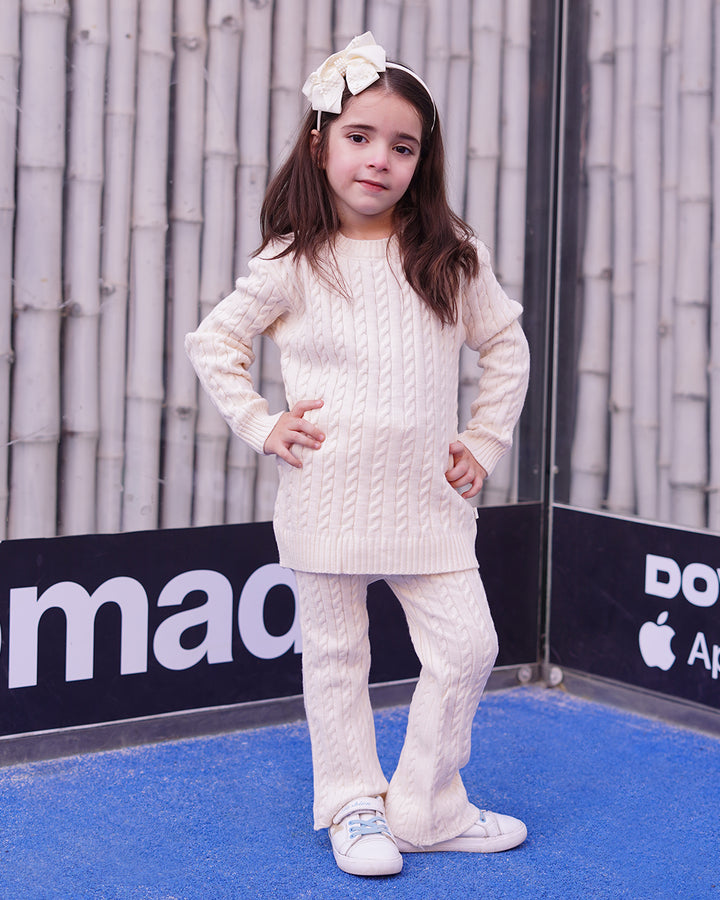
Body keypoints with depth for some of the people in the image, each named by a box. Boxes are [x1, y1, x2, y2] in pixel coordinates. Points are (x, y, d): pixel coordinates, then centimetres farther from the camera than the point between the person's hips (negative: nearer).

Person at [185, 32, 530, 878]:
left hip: (426, 495, 2)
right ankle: (354, 807, 22)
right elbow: (212, 341, 7)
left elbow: (506, 345, 13)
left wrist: (485, 442, 8)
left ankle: (427, 807, 14)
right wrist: (261, 426, -1)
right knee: (336, 653, 7)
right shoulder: (293, 263, -1)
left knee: (466, 645, -2)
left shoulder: (449, 257, 4)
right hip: (327, 496, -2)